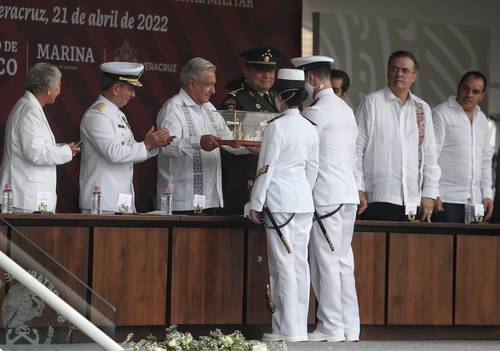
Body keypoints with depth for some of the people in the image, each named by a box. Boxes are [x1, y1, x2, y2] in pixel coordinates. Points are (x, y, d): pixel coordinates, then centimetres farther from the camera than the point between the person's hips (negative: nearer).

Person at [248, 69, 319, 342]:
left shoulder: (276, 126, -11)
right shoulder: (310, 129, 8)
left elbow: (266, 167, -10)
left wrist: (256, 204, -4)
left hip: (279, 199, -7)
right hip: (304, 200, 7)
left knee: (283, 264, -4)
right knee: (300, 263, 8)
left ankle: (288, 328, -4)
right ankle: (300, 326, 11)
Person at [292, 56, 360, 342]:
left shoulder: (316, 112, -11)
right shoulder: (346, 109, 16)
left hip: (326, 196, -8)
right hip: (349, 193, 8)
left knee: (326, 261, -4)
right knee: (343, 261, 9)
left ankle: (331, 326, -3)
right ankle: (349, 326, 10)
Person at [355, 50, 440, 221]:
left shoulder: (422, 109, 15)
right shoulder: (371, 102, 2)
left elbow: (430, 154, 16)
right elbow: (357, 149, 0)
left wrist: (429, 194, 10)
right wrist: (357, 189, -6)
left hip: (411, 201, 4)